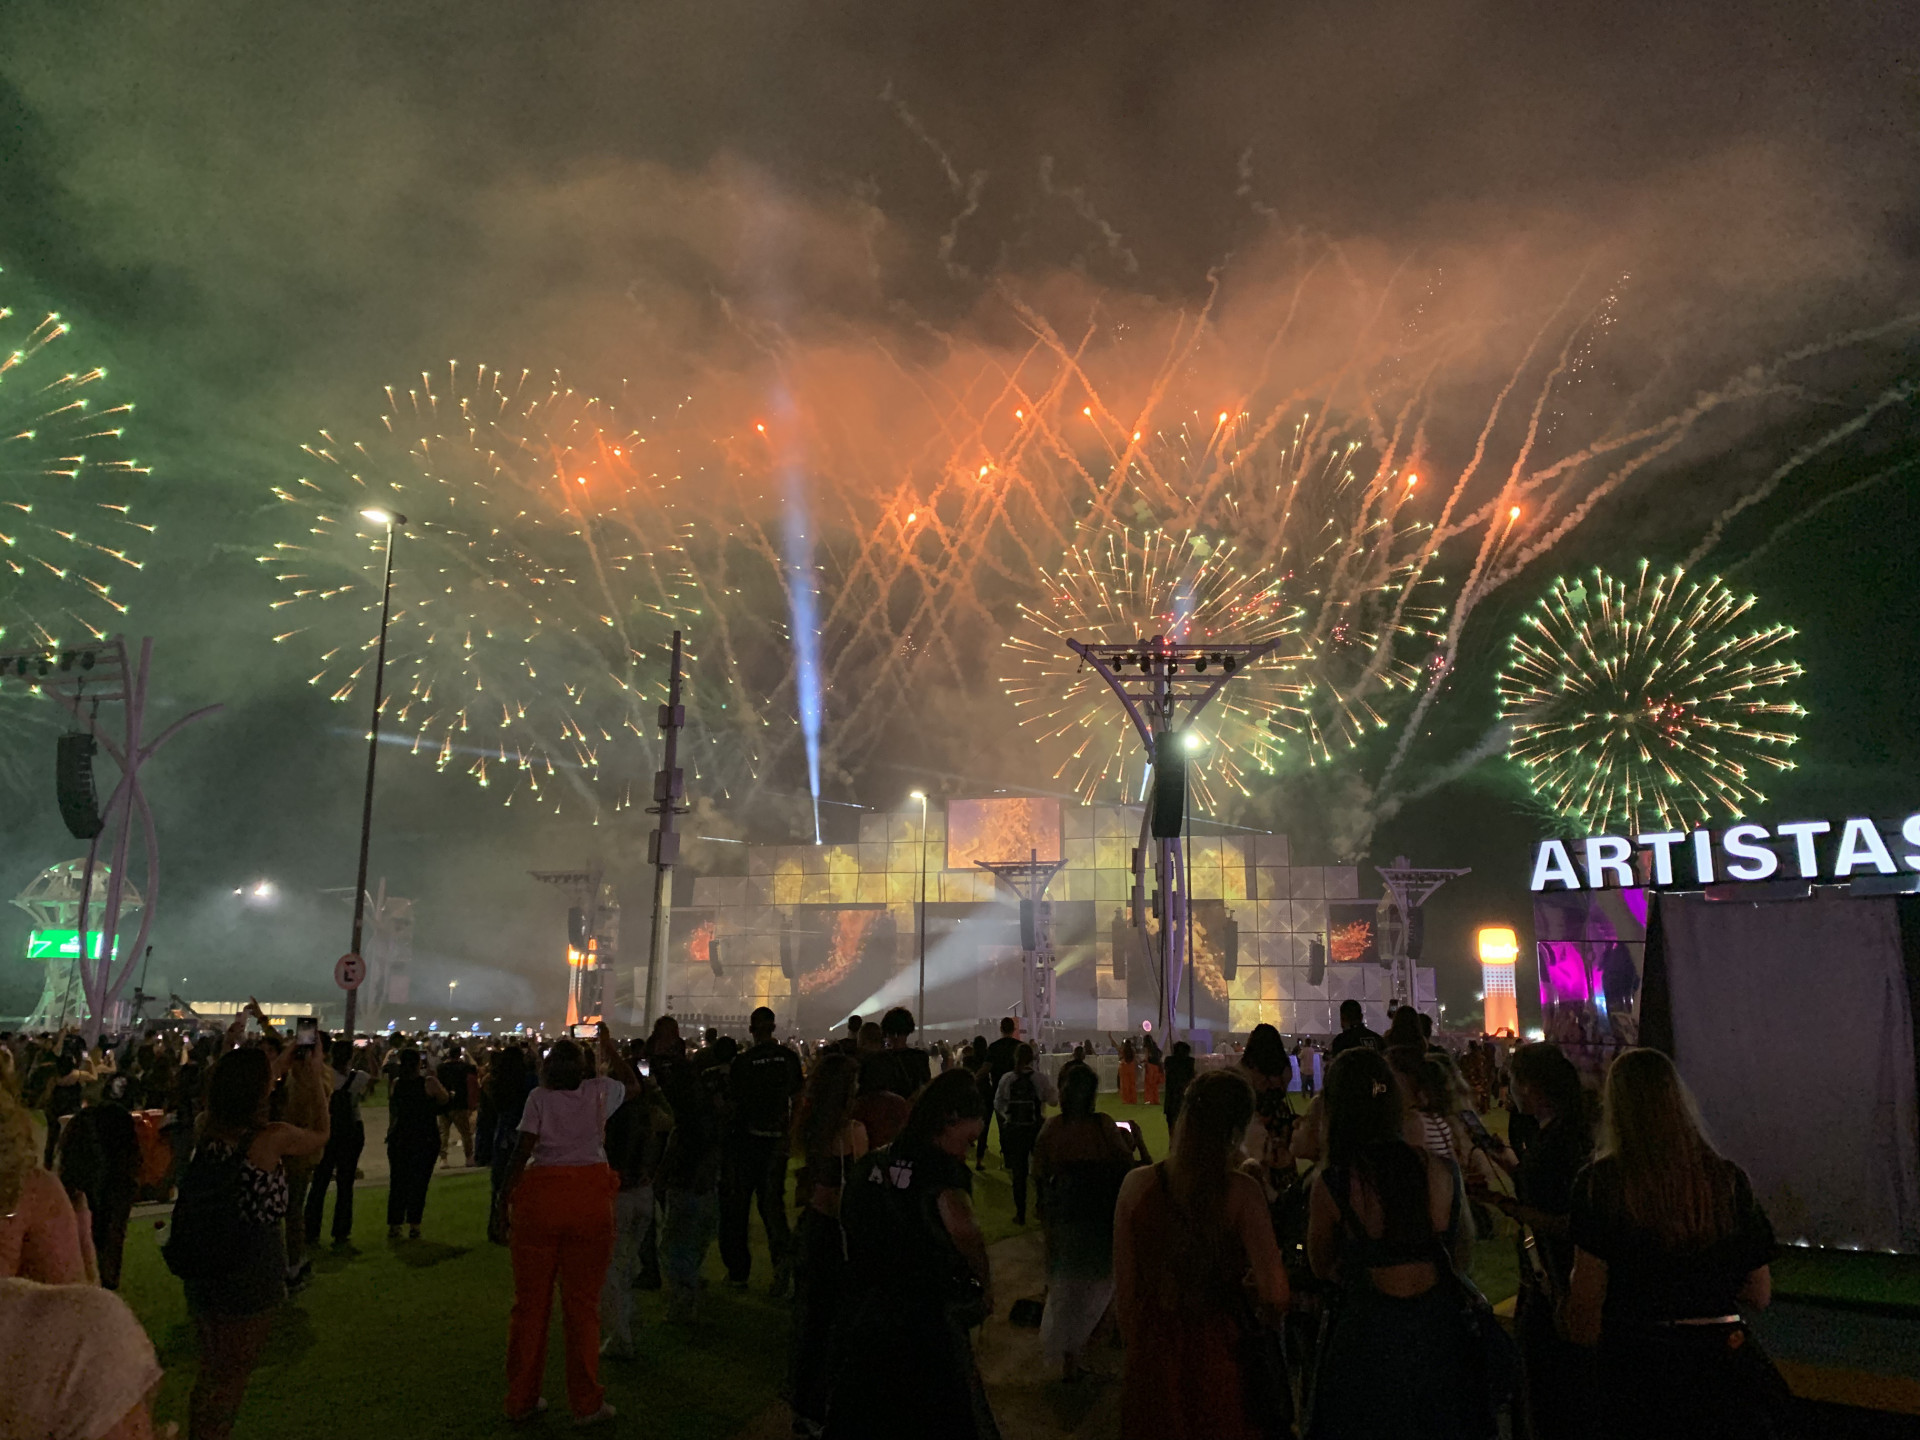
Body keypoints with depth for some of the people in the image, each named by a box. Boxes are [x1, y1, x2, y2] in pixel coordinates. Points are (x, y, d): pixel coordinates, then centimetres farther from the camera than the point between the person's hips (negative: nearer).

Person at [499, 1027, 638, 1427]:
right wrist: (608, 1046, 27)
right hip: (590, 1199, 0)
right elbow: (633, 1086, 23)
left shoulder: (539, 1098, -1)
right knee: (582, 1303, 8)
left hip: (538, 1197, 0)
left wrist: (507, 1200, 2)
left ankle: (521, 1400, 23)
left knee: (530, 1302, 12)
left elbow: (521, 1152, -7)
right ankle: (587, 1404, 14)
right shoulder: (599, 1091, 3)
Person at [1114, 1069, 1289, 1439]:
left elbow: (1123, 1287, 0)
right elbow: (1274, 1296, -21)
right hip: (1220, 1356, -2)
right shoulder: (1241, 1193, -17)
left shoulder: (1137, 1184, -9)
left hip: (1151, 1357, 3)